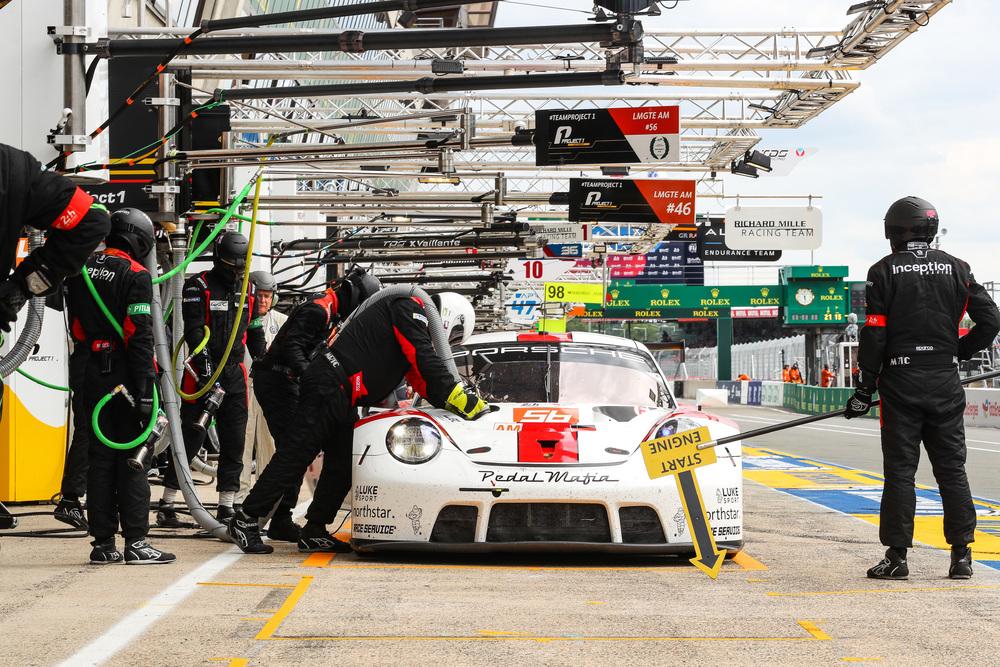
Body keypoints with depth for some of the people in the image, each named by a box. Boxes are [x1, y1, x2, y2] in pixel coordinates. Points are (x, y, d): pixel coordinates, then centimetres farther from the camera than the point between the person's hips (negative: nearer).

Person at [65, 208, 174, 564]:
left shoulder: (81, 271, 9)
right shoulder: (135, 275, -11)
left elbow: (75, 328, 14)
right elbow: (140, 337, -16)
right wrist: (145, 391, -16)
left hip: (92, 376, 6)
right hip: (125, 375, -6)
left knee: (99, 459, 9)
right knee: (132, 461, -1)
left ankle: (103, 543, 9)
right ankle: (135, 542, -3)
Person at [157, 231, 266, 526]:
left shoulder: (248, 290, 13)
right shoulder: (199, 286, -5)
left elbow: (255, 332, 21)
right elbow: (194, 330, -14)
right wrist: (205, 365, -24)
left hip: (235, 373, 5)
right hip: (203, 371, -5)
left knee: (234, 443, 3)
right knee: (190, 439, -5)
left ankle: (226, 509, 8)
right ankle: (166, 507, 2)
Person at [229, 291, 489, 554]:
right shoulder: (408, 308, -4)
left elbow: (420, 380, 22)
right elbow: (425, 359, -15)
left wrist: (447, 402, 10)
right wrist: (458, 398, -13)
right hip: (328, 386, -11)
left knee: (342, 466, 8)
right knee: (294, 457, -9)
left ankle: (314, 533, 12)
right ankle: (246, 520, -6)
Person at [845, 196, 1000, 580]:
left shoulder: (884, 271, -4)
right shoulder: (956, 269, 6)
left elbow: (874, 334, -7)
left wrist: (864, 389, -3)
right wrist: (957, 354, 15)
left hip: (901, 383, -3)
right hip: (945, 383, 3)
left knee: (900, 470, 0)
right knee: (952, 468, 7)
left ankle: (896, 556, 1)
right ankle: (961, 555, 6)